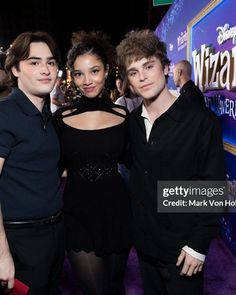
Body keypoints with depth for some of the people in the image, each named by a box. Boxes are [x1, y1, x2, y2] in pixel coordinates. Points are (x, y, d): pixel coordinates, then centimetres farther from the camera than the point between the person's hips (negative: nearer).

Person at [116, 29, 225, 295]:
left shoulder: (200, 120, -14)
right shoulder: (133, 121, 0)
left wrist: (199, 245, -14)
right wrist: (136, 229, 4)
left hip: (182, 248, -5)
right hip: (145, 243, 5)